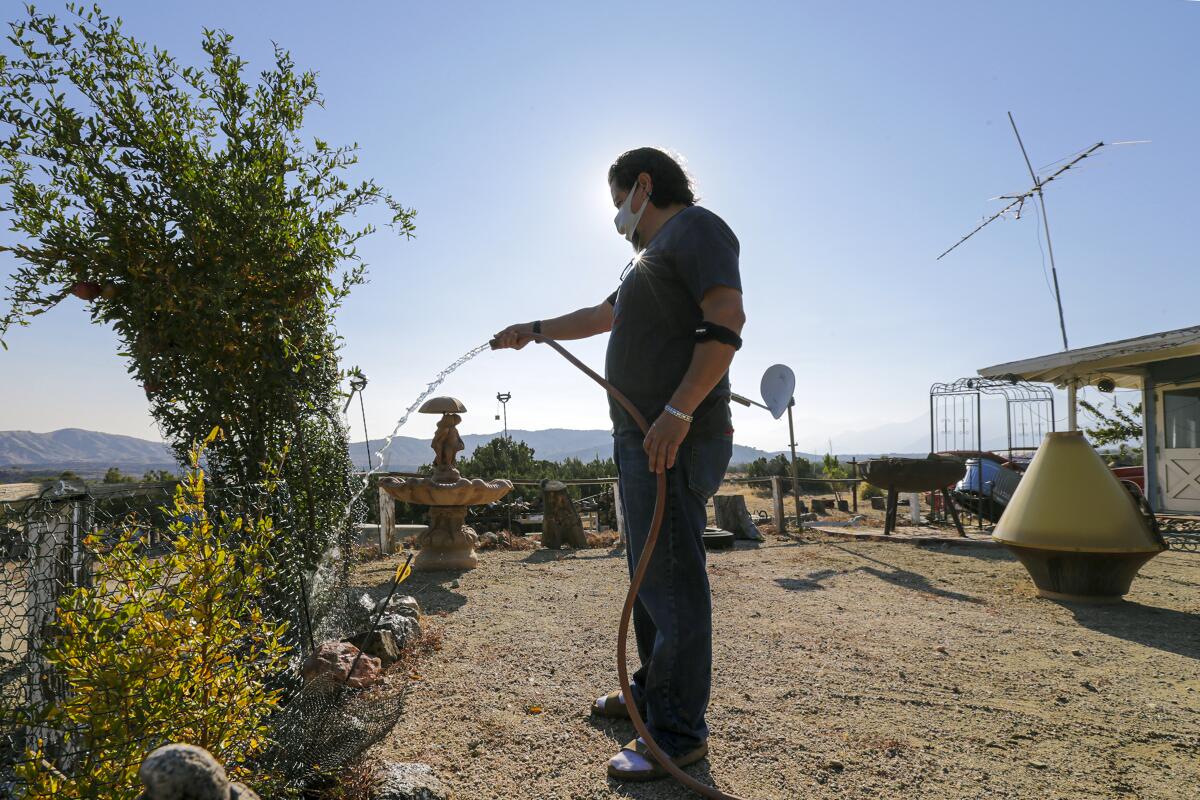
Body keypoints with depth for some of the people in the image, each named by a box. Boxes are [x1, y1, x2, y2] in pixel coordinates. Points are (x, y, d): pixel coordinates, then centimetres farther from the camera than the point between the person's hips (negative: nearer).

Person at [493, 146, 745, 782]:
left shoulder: (694, 228, -4)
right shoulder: (653, 255, 28)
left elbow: (727, 322, -18)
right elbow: (600, 316, 40)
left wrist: (677, 412, -25)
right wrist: (534, 330, 48)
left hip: (675, 439, -10)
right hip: (642, 439, 10)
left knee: (670, 579, -7)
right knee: (652, 572, 16)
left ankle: (680, 734, 2)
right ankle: (652, 690, 30)